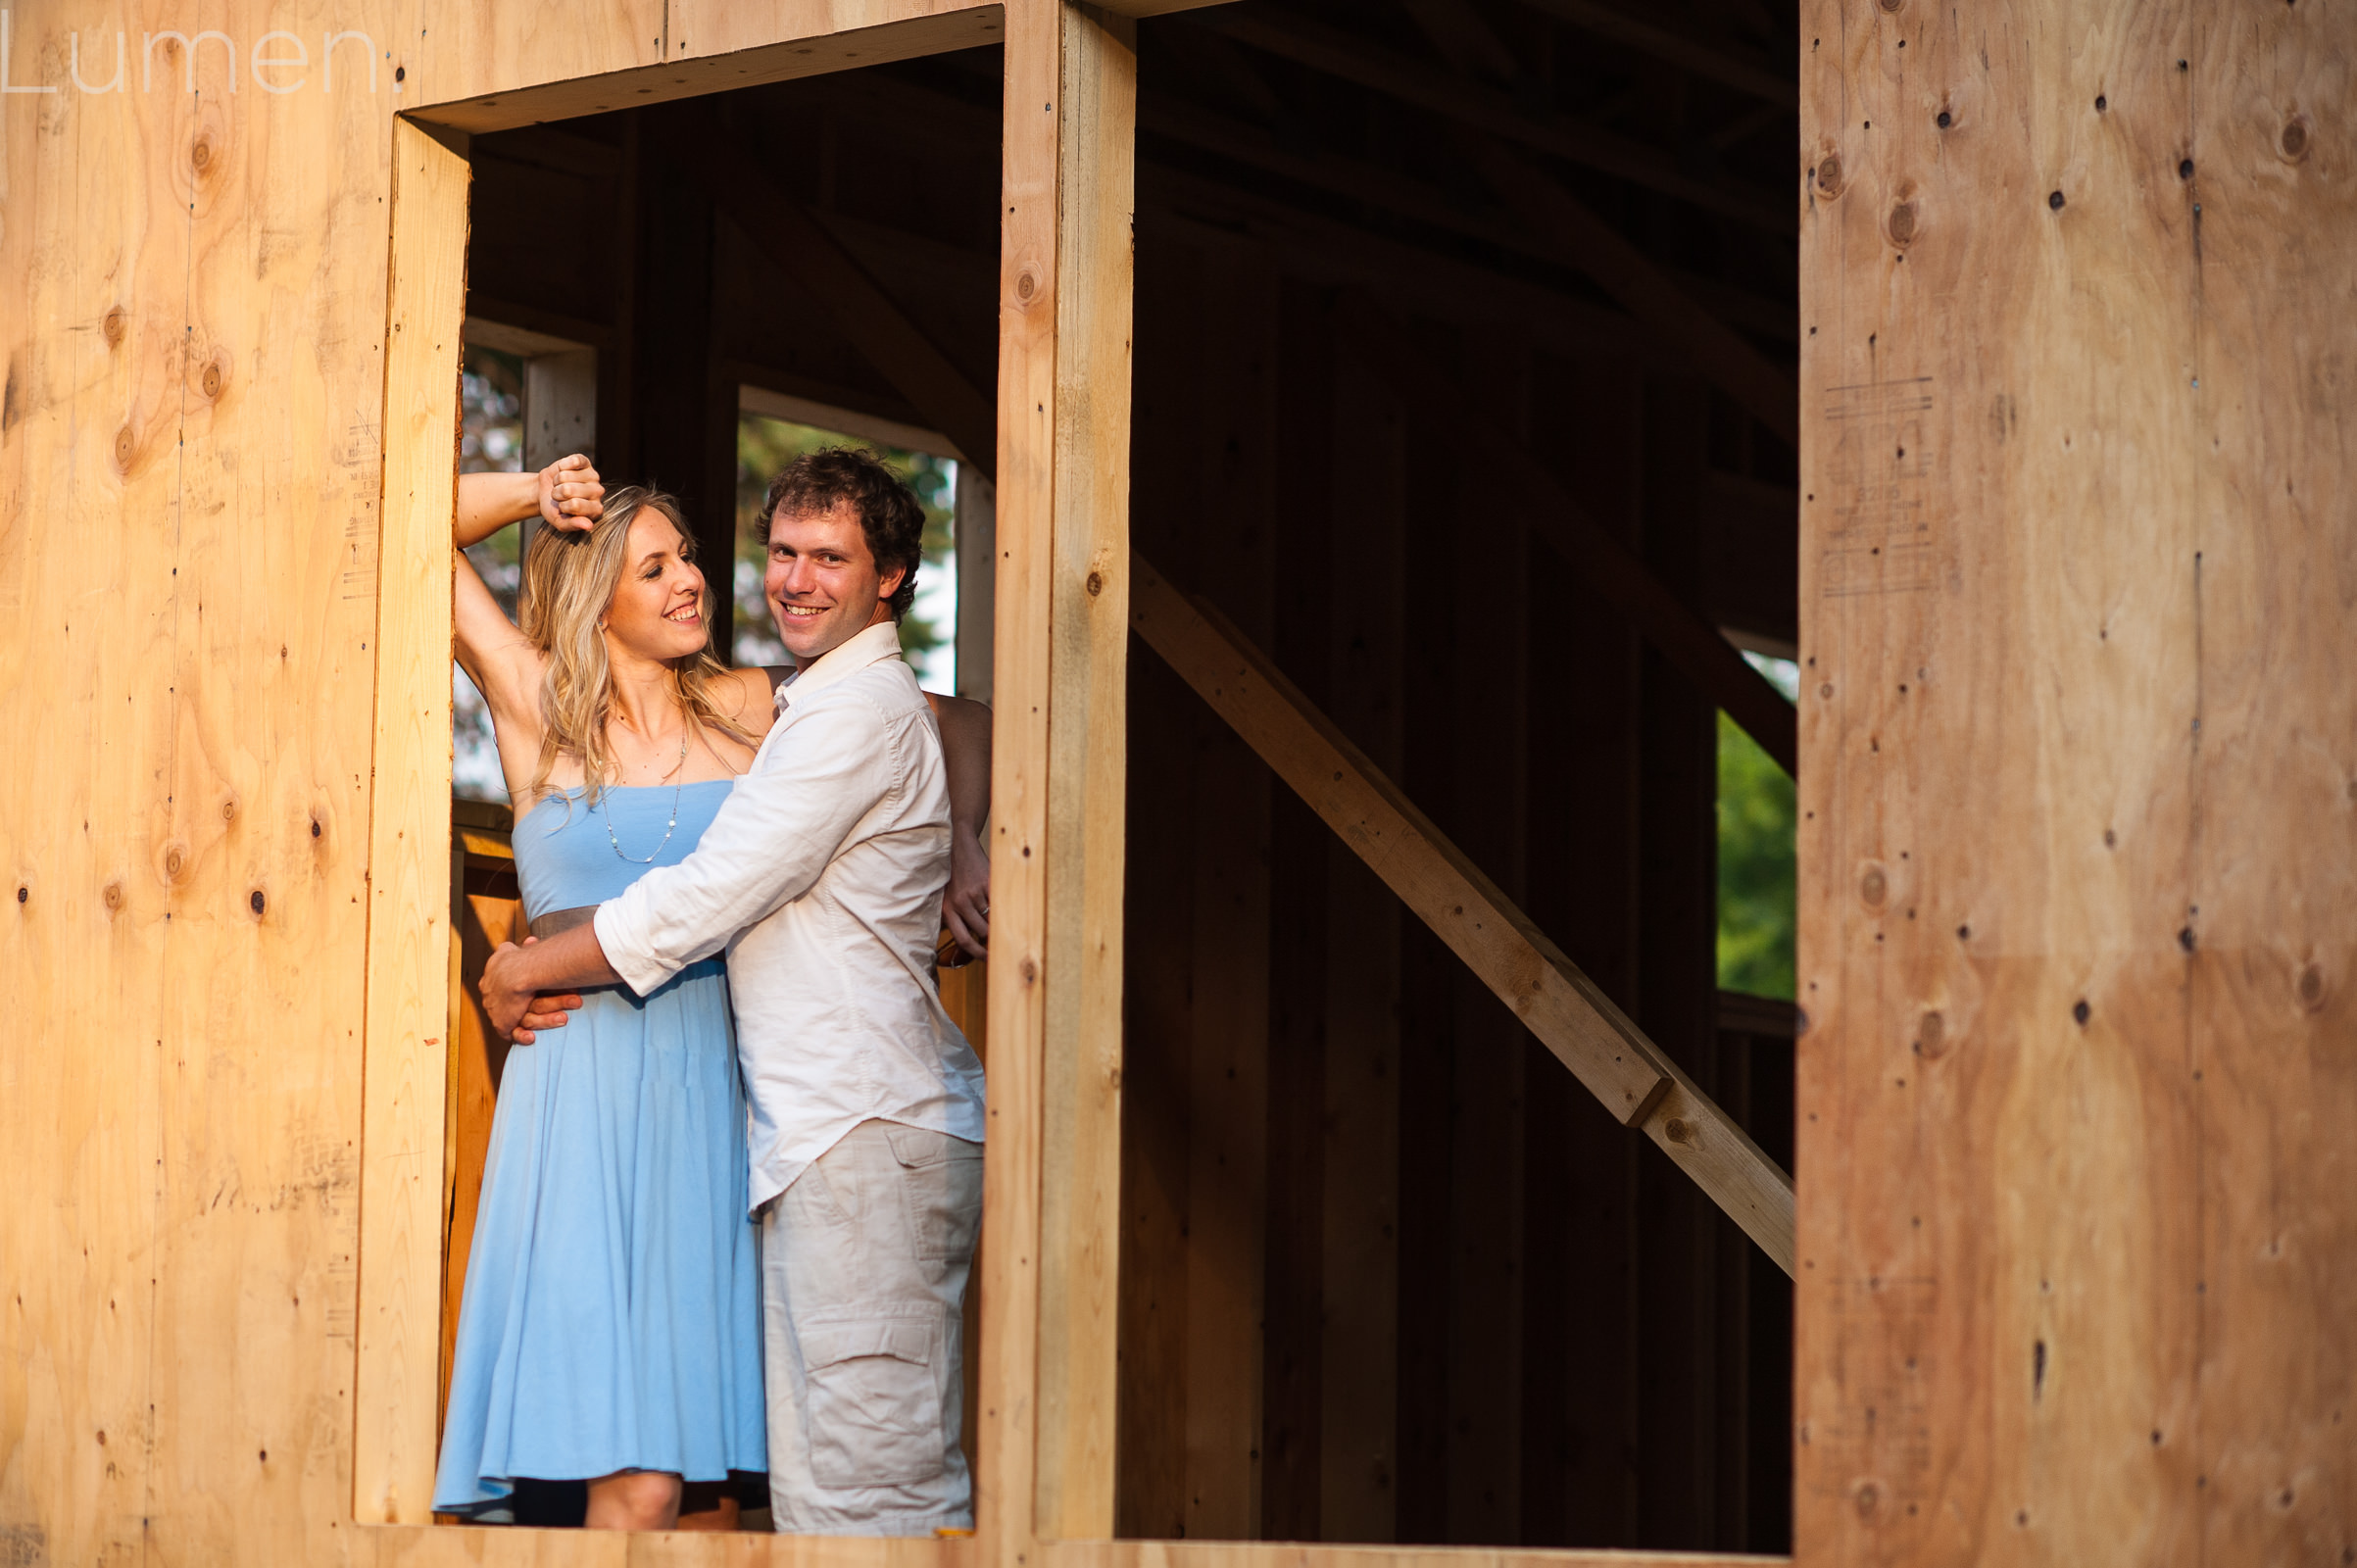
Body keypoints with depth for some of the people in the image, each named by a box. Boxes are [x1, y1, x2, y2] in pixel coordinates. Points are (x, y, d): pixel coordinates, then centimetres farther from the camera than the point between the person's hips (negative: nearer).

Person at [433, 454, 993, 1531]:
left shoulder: (751, 709, 12)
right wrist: (535, 496, 5)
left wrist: (963, 850, 9)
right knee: (637, 1483, -12)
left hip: (717, 1084, 3)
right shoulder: (537, 705, 7)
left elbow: (962, 726, 22)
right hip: (585, 1086, -3)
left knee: (712, 1468, -1)